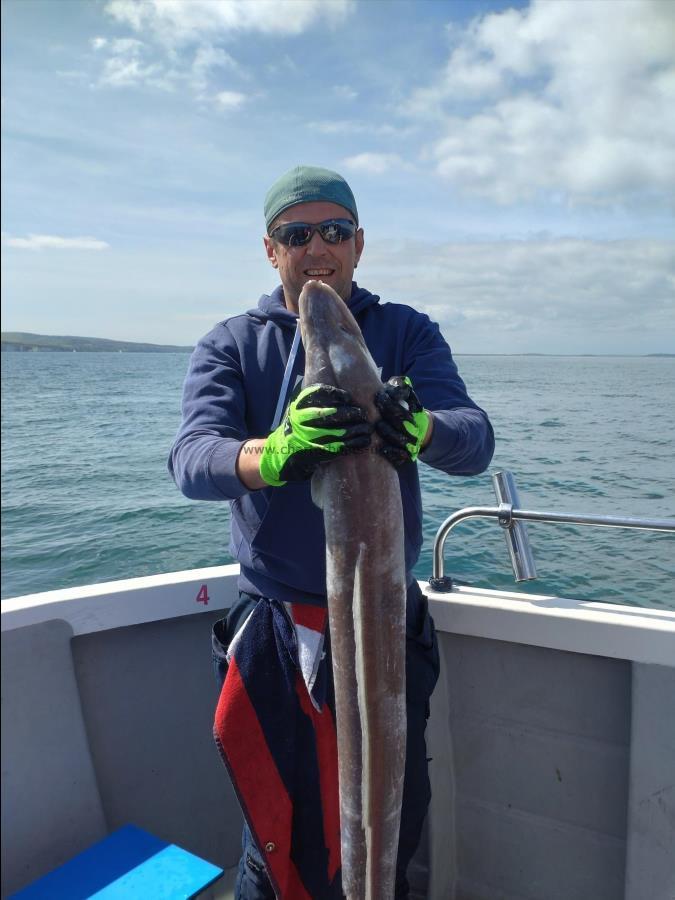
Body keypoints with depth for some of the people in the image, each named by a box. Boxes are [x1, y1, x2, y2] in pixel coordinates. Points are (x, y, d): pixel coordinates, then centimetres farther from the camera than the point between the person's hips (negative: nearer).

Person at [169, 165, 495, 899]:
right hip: (273, 626, 0)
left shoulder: (408, 332, 1)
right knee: (276, 829, 17)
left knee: (395, 825, 19)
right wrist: (276, 453, -41)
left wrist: (418, 426, -39)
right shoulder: (231, 344, -1)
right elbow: (192, 460, -19)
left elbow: (475, 442, -15)